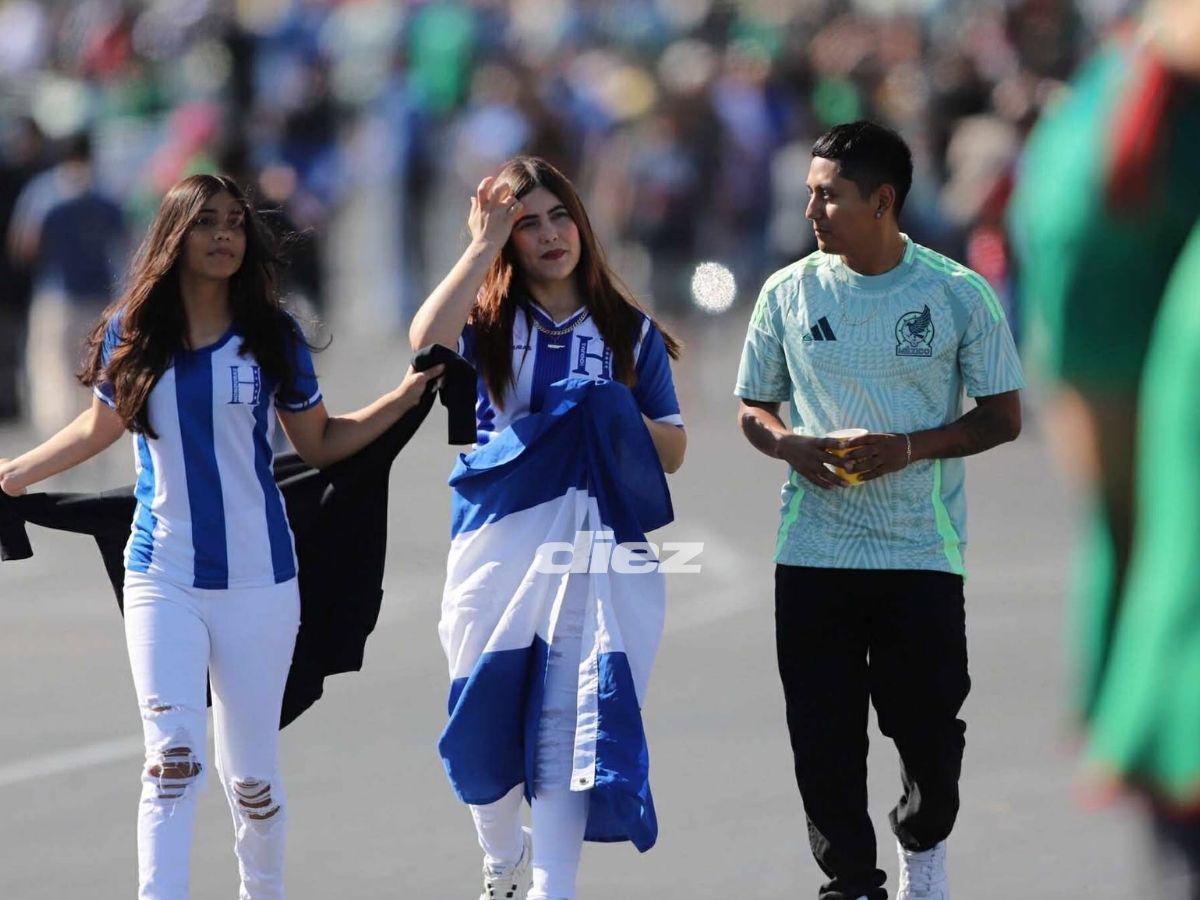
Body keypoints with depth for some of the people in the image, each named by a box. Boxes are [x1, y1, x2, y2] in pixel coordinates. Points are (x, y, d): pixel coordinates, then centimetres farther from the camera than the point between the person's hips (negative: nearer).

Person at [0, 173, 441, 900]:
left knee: (251, 771, 5)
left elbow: (320, 443, 9)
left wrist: (406, 395, -2)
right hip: (163, 579, 0)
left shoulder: (272, 337, 0)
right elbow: (101, 426, 18)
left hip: (257, 580, 0)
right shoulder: (132, 334, 1)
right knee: (174, 757, -15)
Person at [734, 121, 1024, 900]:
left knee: (929, 727, 3)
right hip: (814, 551, 2)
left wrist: (910, 448, -16)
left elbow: (1004, 417, 0)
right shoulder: (789, 293, 2)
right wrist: (791, 446, -11)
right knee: (824, 735, 0)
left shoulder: (960, 295, -4)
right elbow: (754, 407, 12)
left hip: (923, 550, -2)